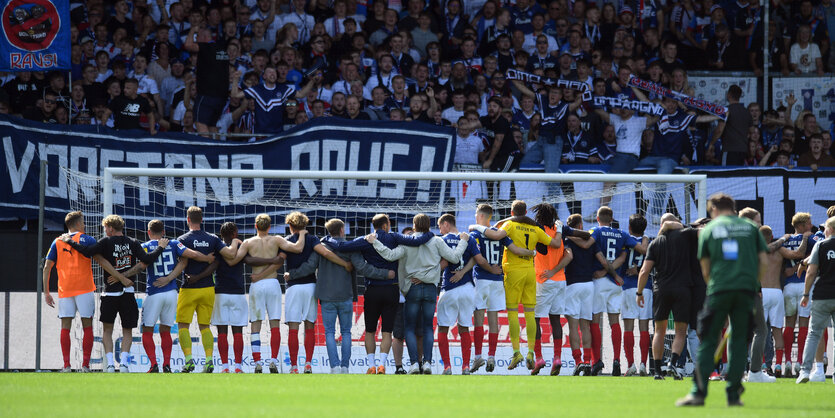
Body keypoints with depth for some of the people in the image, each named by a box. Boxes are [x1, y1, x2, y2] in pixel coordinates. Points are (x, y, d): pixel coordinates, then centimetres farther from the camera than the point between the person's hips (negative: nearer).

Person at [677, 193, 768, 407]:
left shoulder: (708, 230, 9)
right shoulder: (751, 227, 13)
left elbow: (705, 270, 11)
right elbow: (764, 262, 8)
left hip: (719, 290, -2)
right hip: (746, 289, 2)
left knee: (708, 342, 2)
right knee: (739, 341, 7)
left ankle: (698, 393, -4)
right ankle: (734, 395, 3)